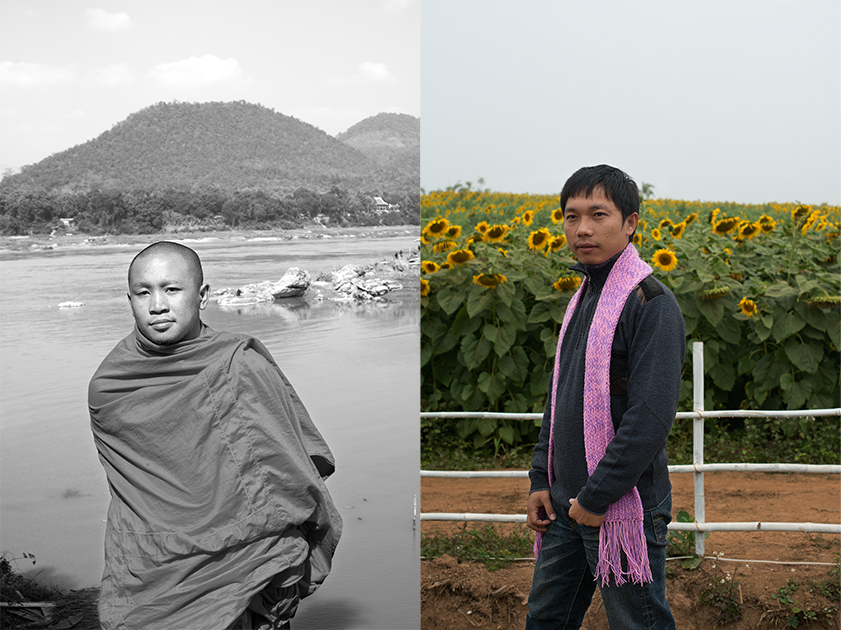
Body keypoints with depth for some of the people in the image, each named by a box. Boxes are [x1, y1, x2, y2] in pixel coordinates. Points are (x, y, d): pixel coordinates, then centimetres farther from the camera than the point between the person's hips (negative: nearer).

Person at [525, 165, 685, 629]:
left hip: (623, 505, -8)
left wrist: (598, 496, -19)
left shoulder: (652, 304, -14)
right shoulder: (582, 299, 13)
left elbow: (651, 417, -22)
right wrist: (541, 479, 10)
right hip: (566, 503, 8)